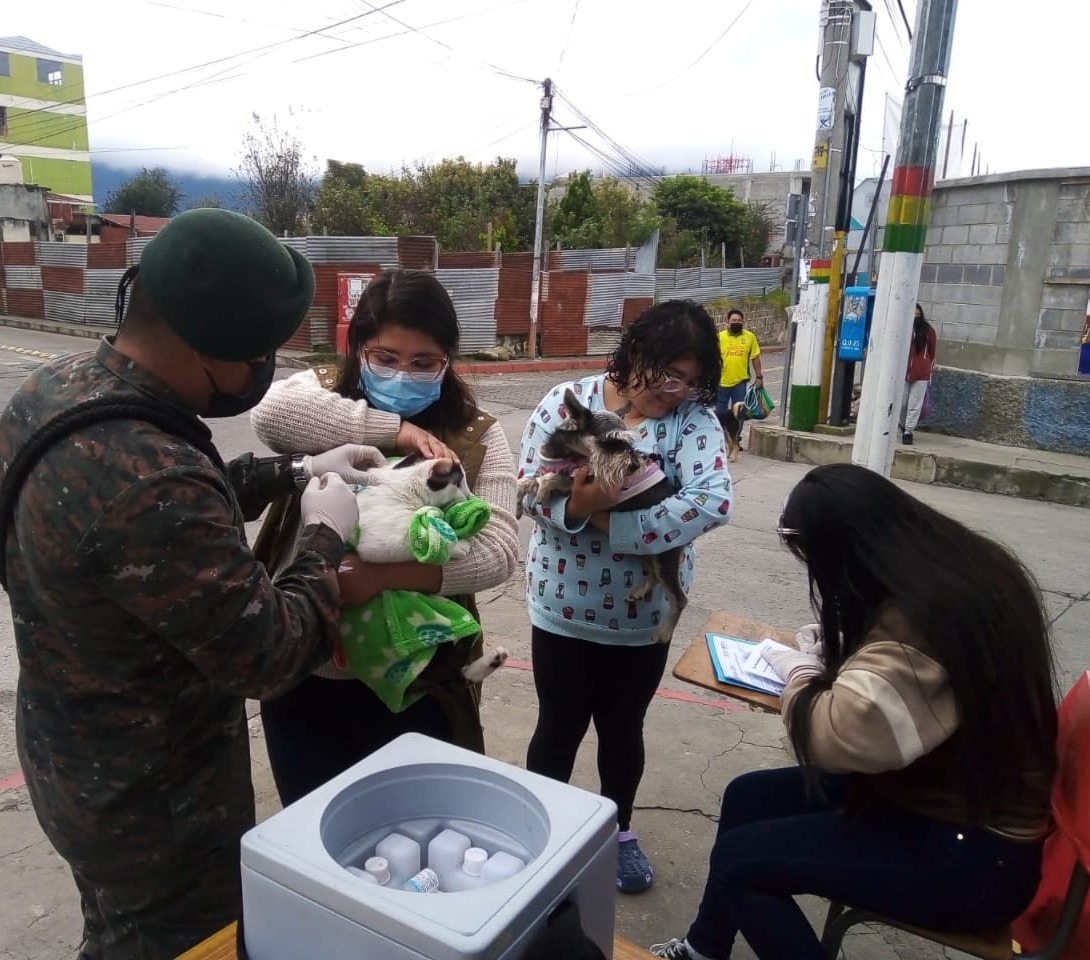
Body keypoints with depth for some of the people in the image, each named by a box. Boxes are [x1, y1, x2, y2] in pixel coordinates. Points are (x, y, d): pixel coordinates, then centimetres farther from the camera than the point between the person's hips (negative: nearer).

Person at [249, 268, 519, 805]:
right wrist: (397, 430, -24)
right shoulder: (325, 402, -2)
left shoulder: (477, 438, -5)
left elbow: (498, 550, -18)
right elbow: (271, 411, -26)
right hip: (306, 677, 2)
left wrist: (381, 575, -31)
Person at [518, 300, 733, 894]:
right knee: (559, 727, 16)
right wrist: (577, 505, -35)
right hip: (563, 607, -1)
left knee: (623, 729, 21)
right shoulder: (567, 401, -9)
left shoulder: (694, 421, -9)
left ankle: (618, 831, 46)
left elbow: (713, 501, -24)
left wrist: (614, 523, -27)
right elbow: (530, 488, -14)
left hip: (643, 616, 1)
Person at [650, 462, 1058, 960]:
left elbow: (831, 737, -31)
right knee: (747, 797, 11)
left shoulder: (920, 619, -32)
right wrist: (834, 652, 4)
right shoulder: (969, 564, -2)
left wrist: (801, 670, -12)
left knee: (738, 858, -8)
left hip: (973, 853, -9)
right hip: (973, 797, 10)